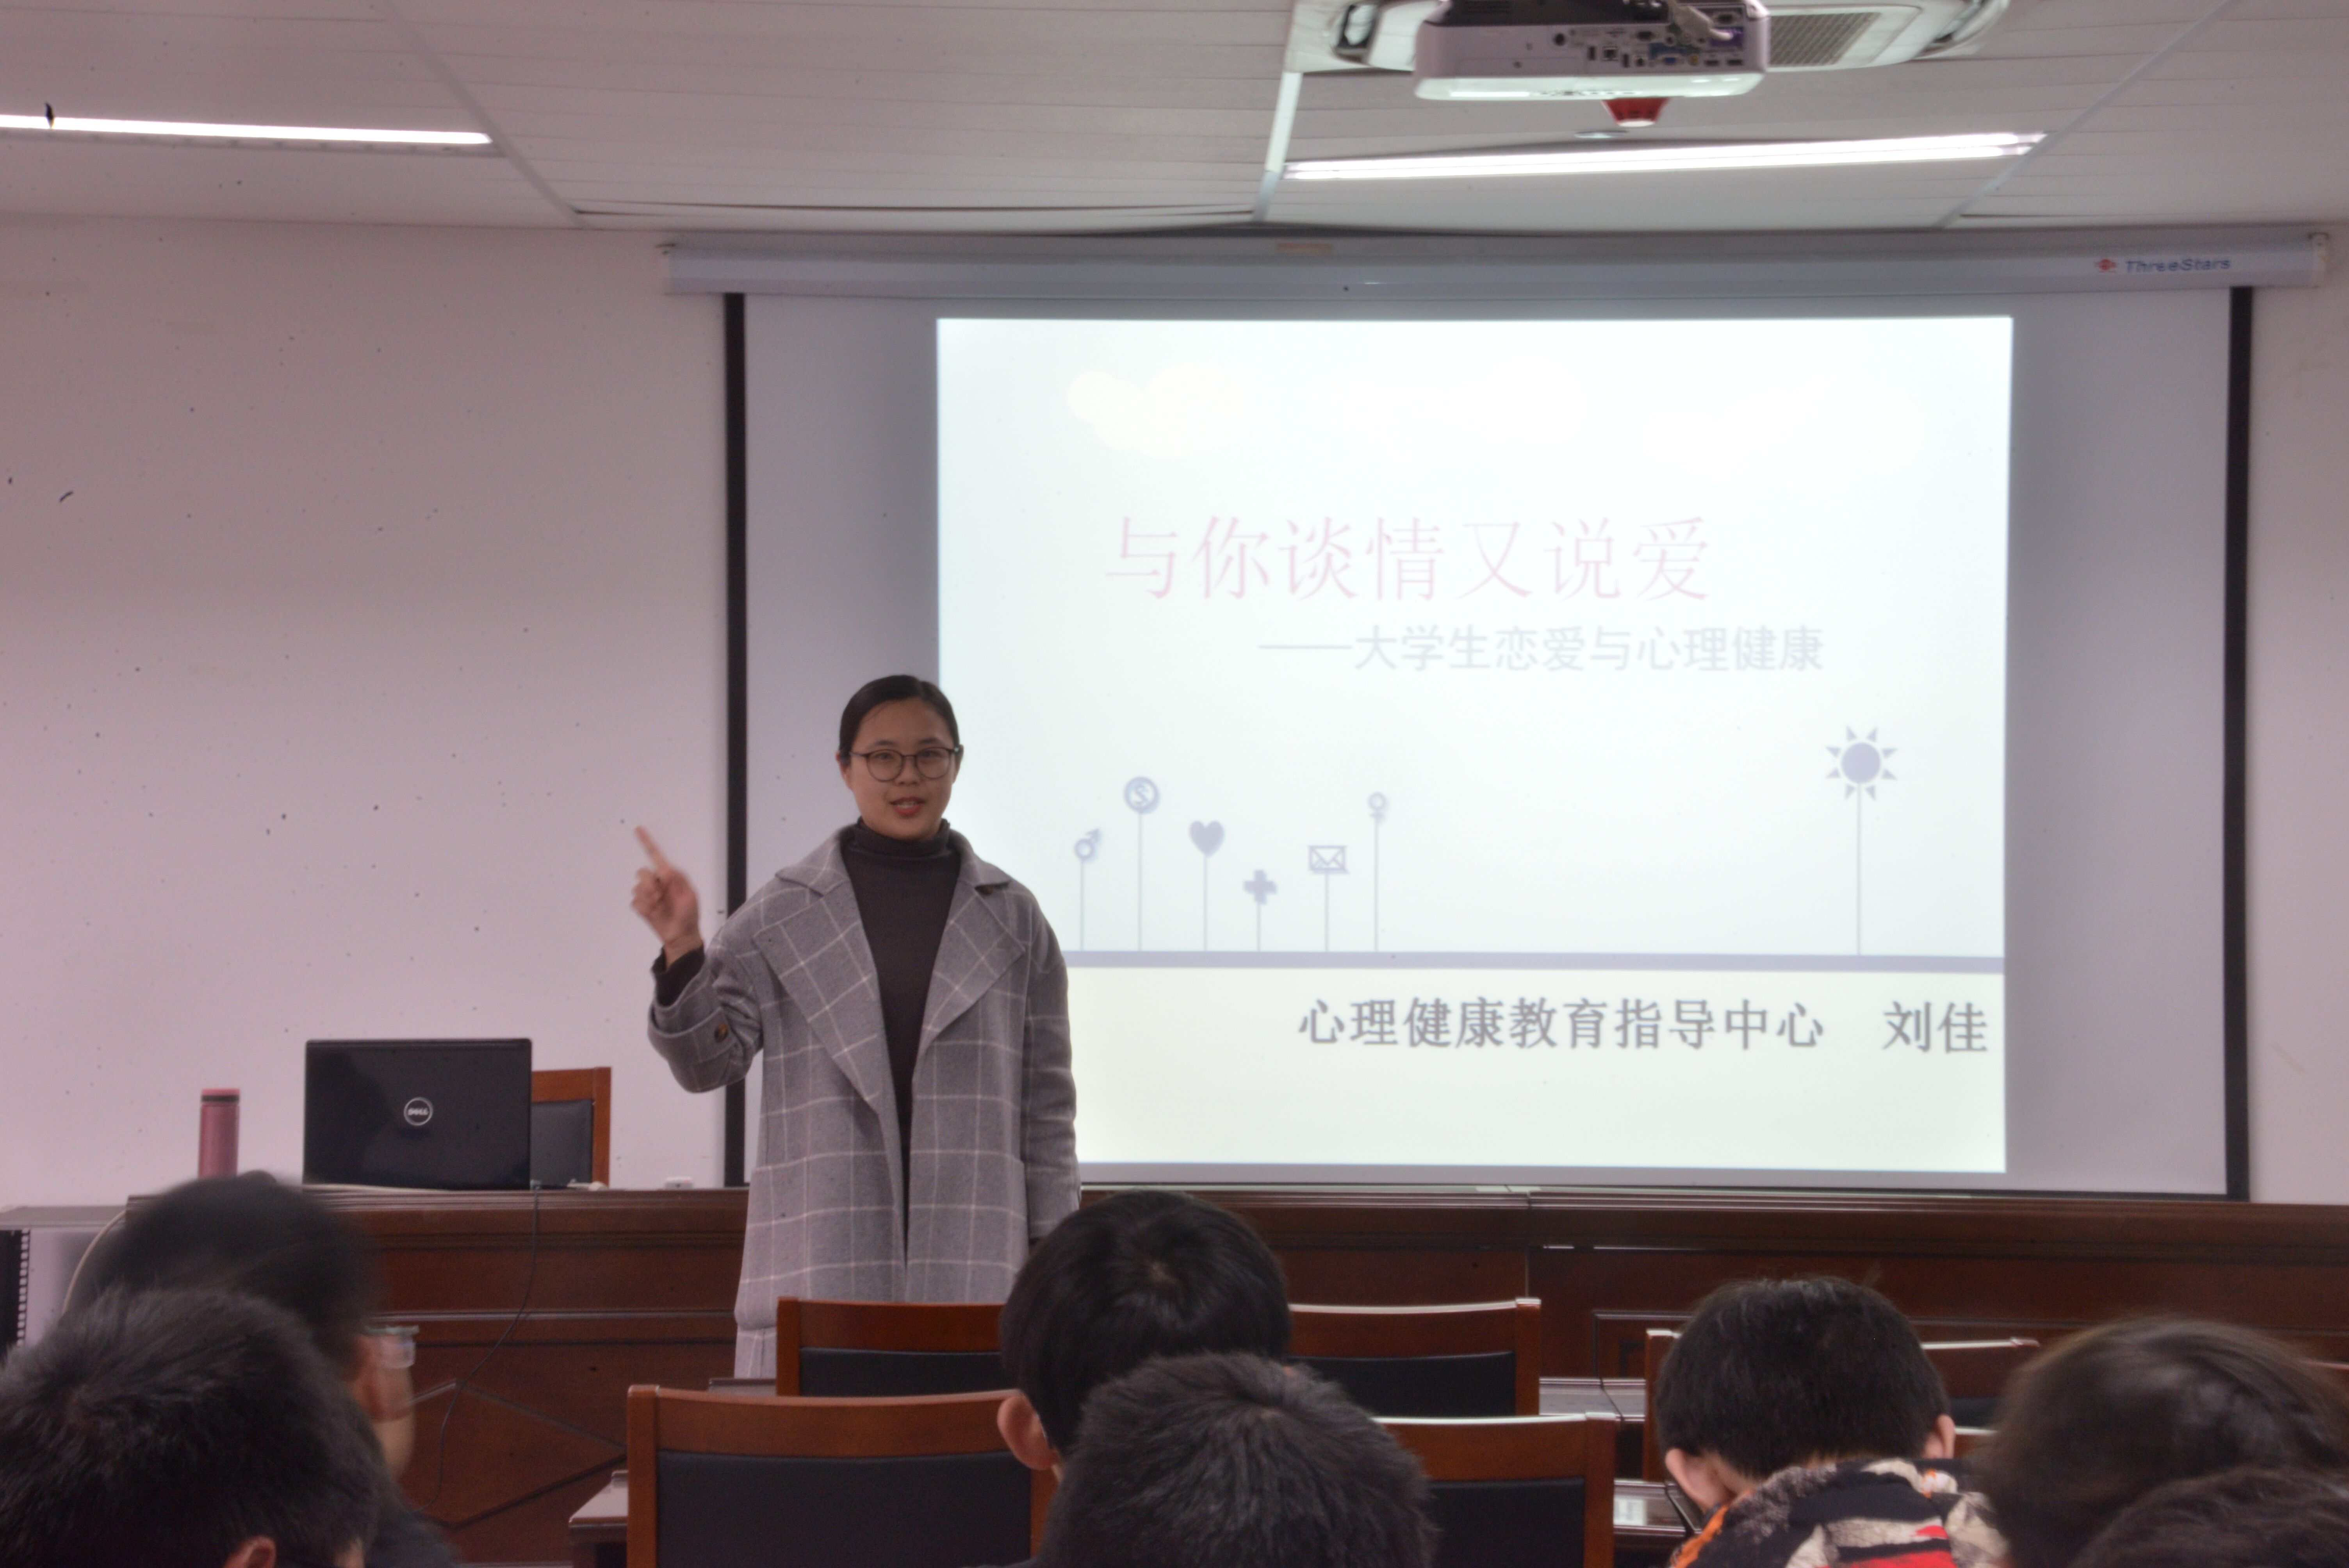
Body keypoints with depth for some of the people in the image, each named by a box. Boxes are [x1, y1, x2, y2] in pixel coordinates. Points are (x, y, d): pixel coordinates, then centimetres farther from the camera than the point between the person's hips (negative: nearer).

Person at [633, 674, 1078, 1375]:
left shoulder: (1011, 918, 10)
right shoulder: (780, 917, 6)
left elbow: (1046, 1106, 11)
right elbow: (707, 1064, 2)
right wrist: (681, 951, -13)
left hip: (970, 1266, 1)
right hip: (819, 1267, -1)